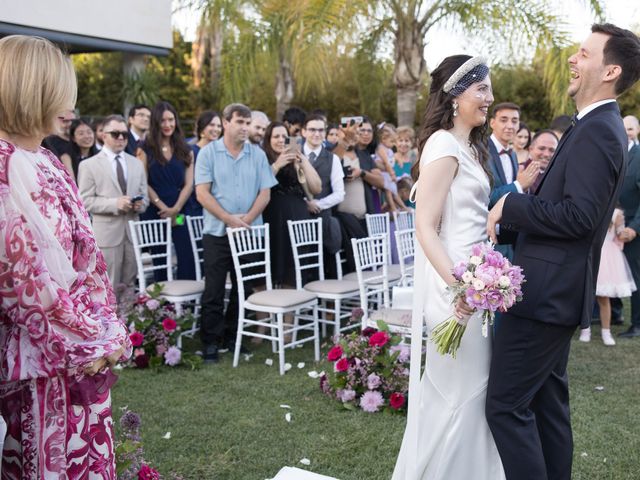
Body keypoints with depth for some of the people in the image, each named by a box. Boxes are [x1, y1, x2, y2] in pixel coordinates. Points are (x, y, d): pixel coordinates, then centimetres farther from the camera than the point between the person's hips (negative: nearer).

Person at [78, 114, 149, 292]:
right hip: (107, 234, -4)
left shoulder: (136, 163, 17)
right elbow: (85, 201, -6)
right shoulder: (89, 165, 1)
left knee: (130, 286, 9)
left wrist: (140, 204, -7)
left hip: (133, 232, 5)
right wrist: (115, 204, -18)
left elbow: (144, 197, 17)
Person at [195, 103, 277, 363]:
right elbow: (202, 193, -7)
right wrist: (229, 219, -15)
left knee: (243, 289, 9)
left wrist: (247, 219, -12)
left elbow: (265, 193, 3)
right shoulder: (208, 152, -1)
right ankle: (210, 343, 9)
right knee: (214, 291, 0)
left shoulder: (258, 155, 7)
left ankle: (234, 338, 23)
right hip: (217, 232, -3)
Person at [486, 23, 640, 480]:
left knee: (506, 404, -5)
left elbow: (579, 217, -26)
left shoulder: (596, 130, -17)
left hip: (547, 291, -10)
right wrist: (506, 223, 11)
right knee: (548, 398, 19)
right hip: (557, 288, 10)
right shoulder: (599, 126, 15)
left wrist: (510, 204, -16)